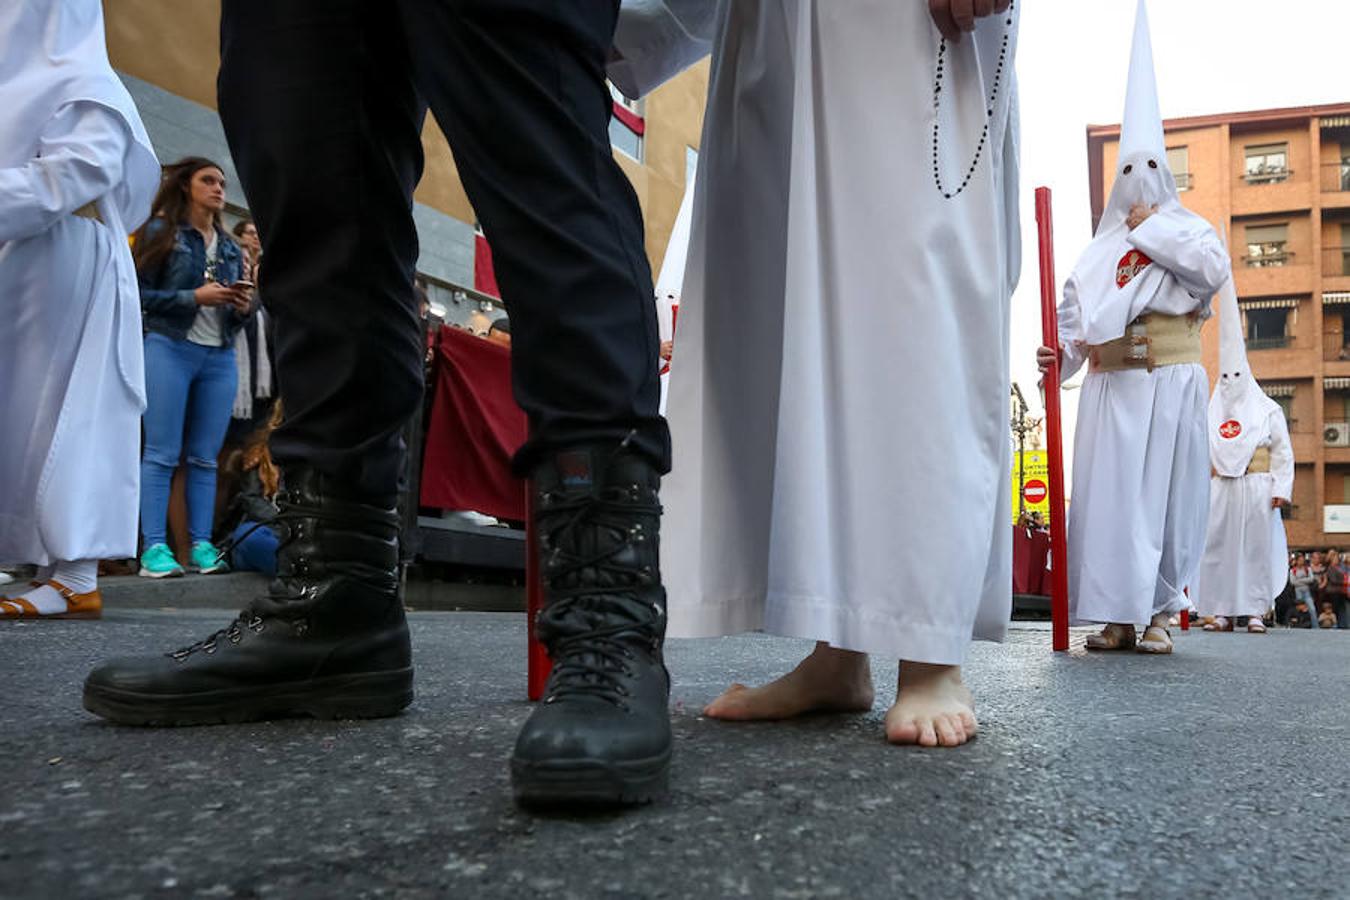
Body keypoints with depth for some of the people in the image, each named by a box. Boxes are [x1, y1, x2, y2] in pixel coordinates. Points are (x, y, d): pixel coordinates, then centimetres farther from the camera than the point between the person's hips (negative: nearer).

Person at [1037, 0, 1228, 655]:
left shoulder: (1185, 227, 12)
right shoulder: (1099, 247, 19)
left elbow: (1215, 269, -10)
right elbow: (1073, 316, 9)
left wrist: (1154, 231, -4)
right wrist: (1060, 356, -9)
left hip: (1171, 378, -2)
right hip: (1111, 384, 2)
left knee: (1169, 493, -3)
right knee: (1110, 491, -5)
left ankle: (1160, 613, 3)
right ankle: (1118, 617, -3)